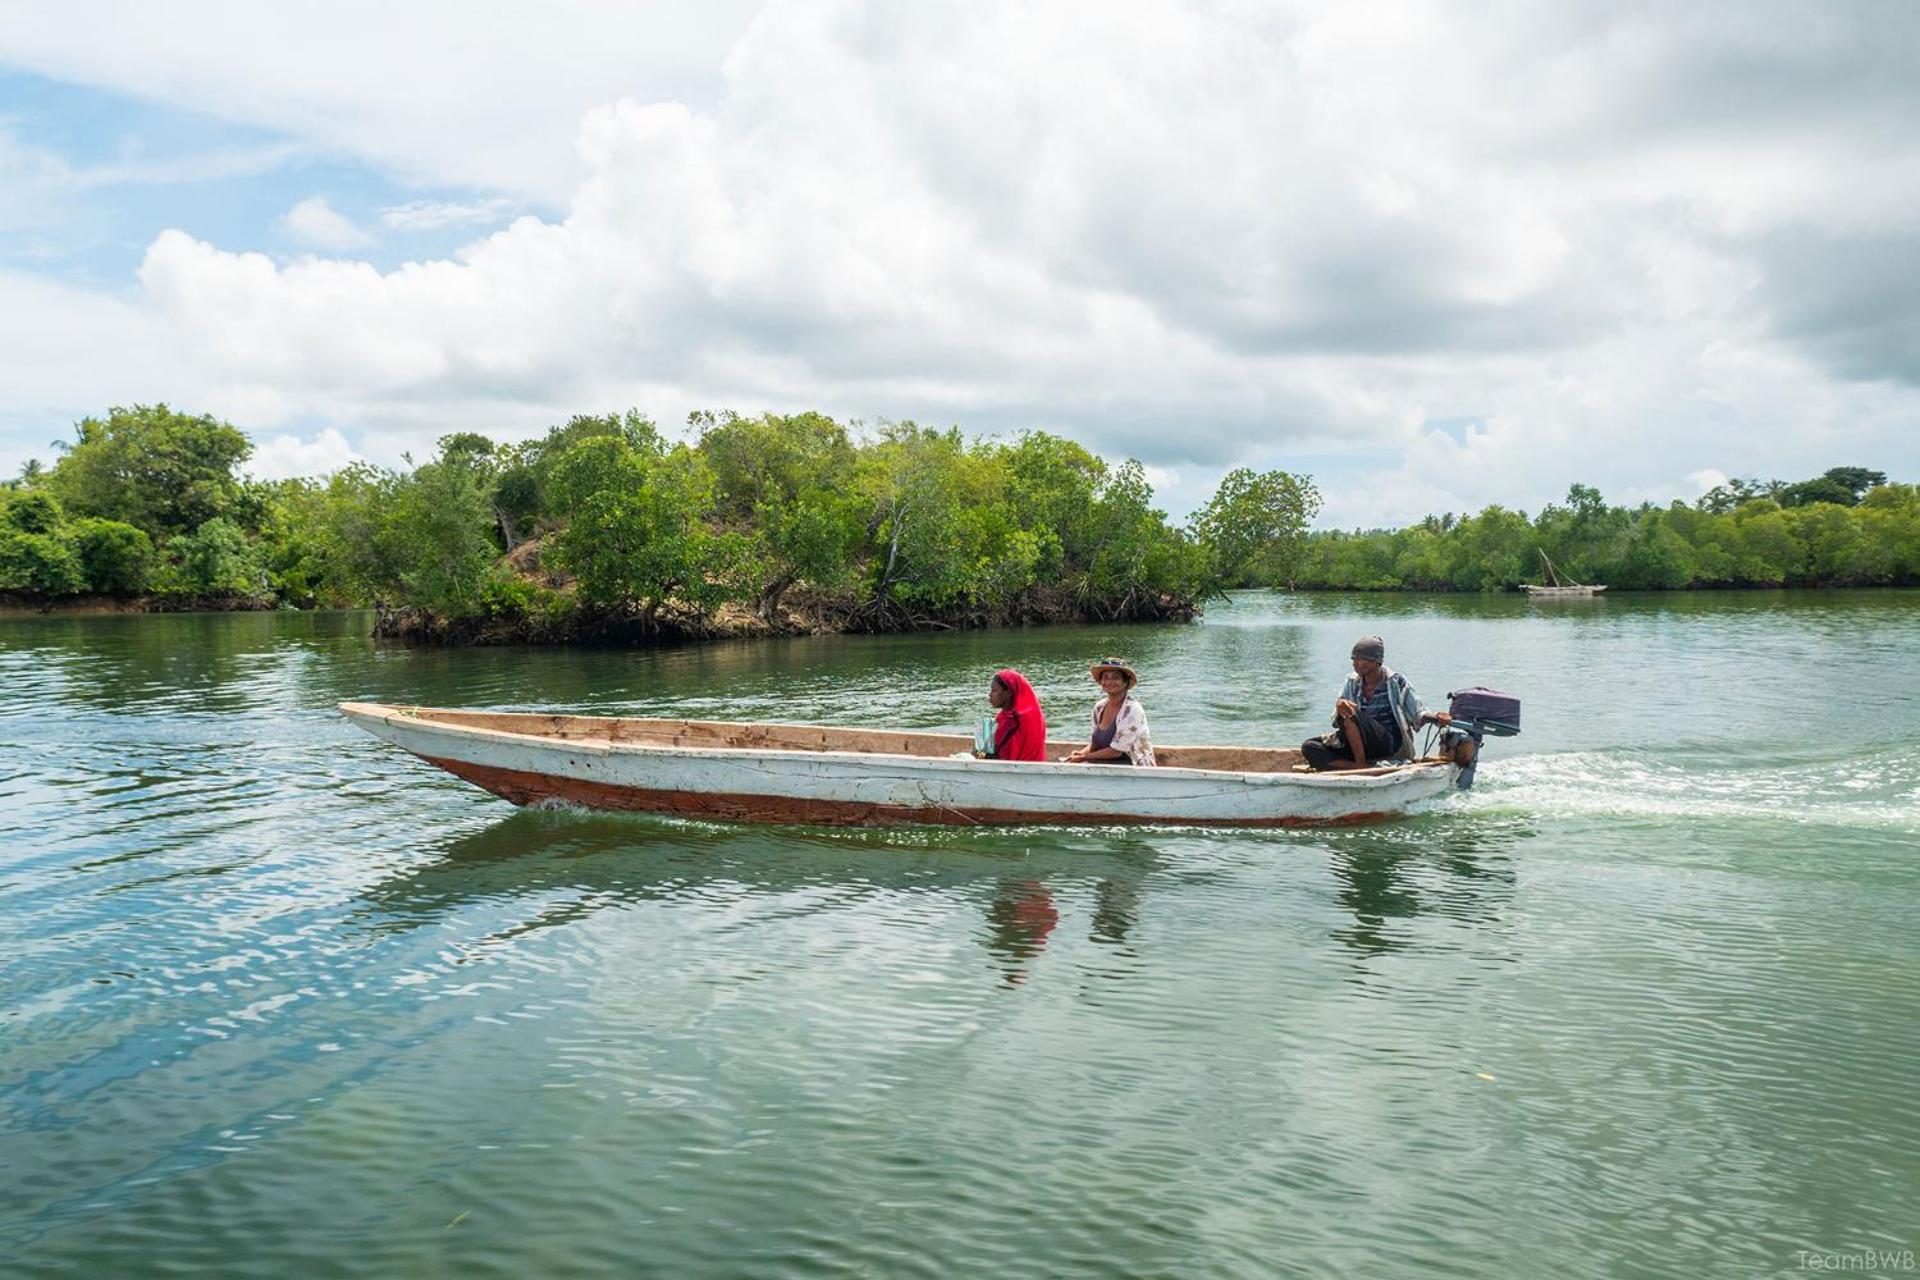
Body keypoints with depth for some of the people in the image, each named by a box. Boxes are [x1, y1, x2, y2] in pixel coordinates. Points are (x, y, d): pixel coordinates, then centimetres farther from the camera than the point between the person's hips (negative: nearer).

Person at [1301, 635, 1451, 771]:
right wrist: (1339, 707, -22)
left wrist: (1434, 717, -23)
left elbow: (1417, 714, 0)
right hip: (1363, 745, 5)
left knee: (1351, 716, -30)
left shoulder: (1396, 681, -3)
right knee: (1310, 748, -17)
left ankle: (1361, 766, -21)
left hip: (1391, 745, -5)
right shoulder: (1352, 683, 8)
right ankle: (1358, 769, -31)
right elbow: (1336, 721, 2)